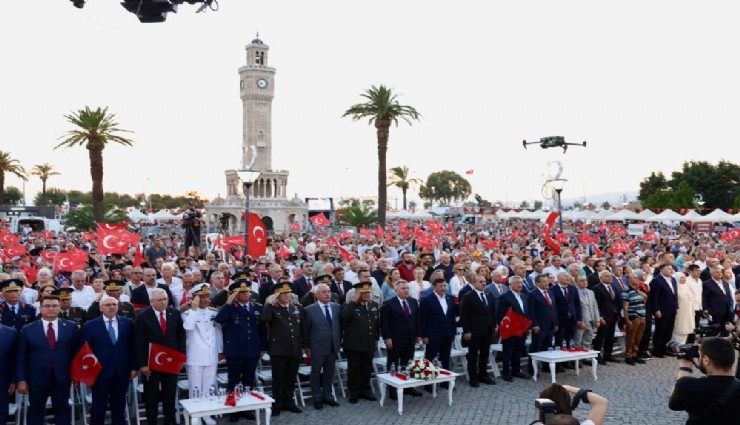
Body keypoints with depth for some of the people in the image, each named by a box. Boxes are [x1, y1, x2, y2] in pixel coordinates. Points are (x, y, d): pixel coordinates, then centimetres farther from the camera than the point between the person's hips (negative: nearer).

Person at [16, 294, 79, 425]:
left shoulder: (71, 326, 1)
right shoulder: (27, 330, 0)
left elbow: (76, 352, 4)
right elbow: (21, 357, 1)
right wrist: (21, 379, -5)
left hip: (62, 378, 0)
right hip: (36, 379, 0)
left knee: (62, 409, 11)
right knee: (35, 411, 11)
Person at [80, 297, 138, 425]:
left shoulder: (128, 323, 3)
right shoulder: (90, 325, -2)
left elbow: (133, 346, 5)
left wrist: (134, 367, 0)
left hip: (122, 372, 2)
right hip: (100, 372, -2)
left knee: (119, 405, 12)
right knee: (98, 406, 7)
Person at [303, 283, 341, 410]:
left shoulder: (336, 307, 3)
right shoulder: (309, 310, -9)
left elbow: (339, 325, 9)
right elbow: (306, 330, -6)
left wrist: (339, 342, 7)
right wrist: (307, 347, -6)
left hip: (333, 347, 4)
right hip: (317, 347, -4)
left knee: (329, 373, 14)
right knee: (316, 373, 9)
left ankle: (327, 396, 27)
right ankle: (317, 398, 22)